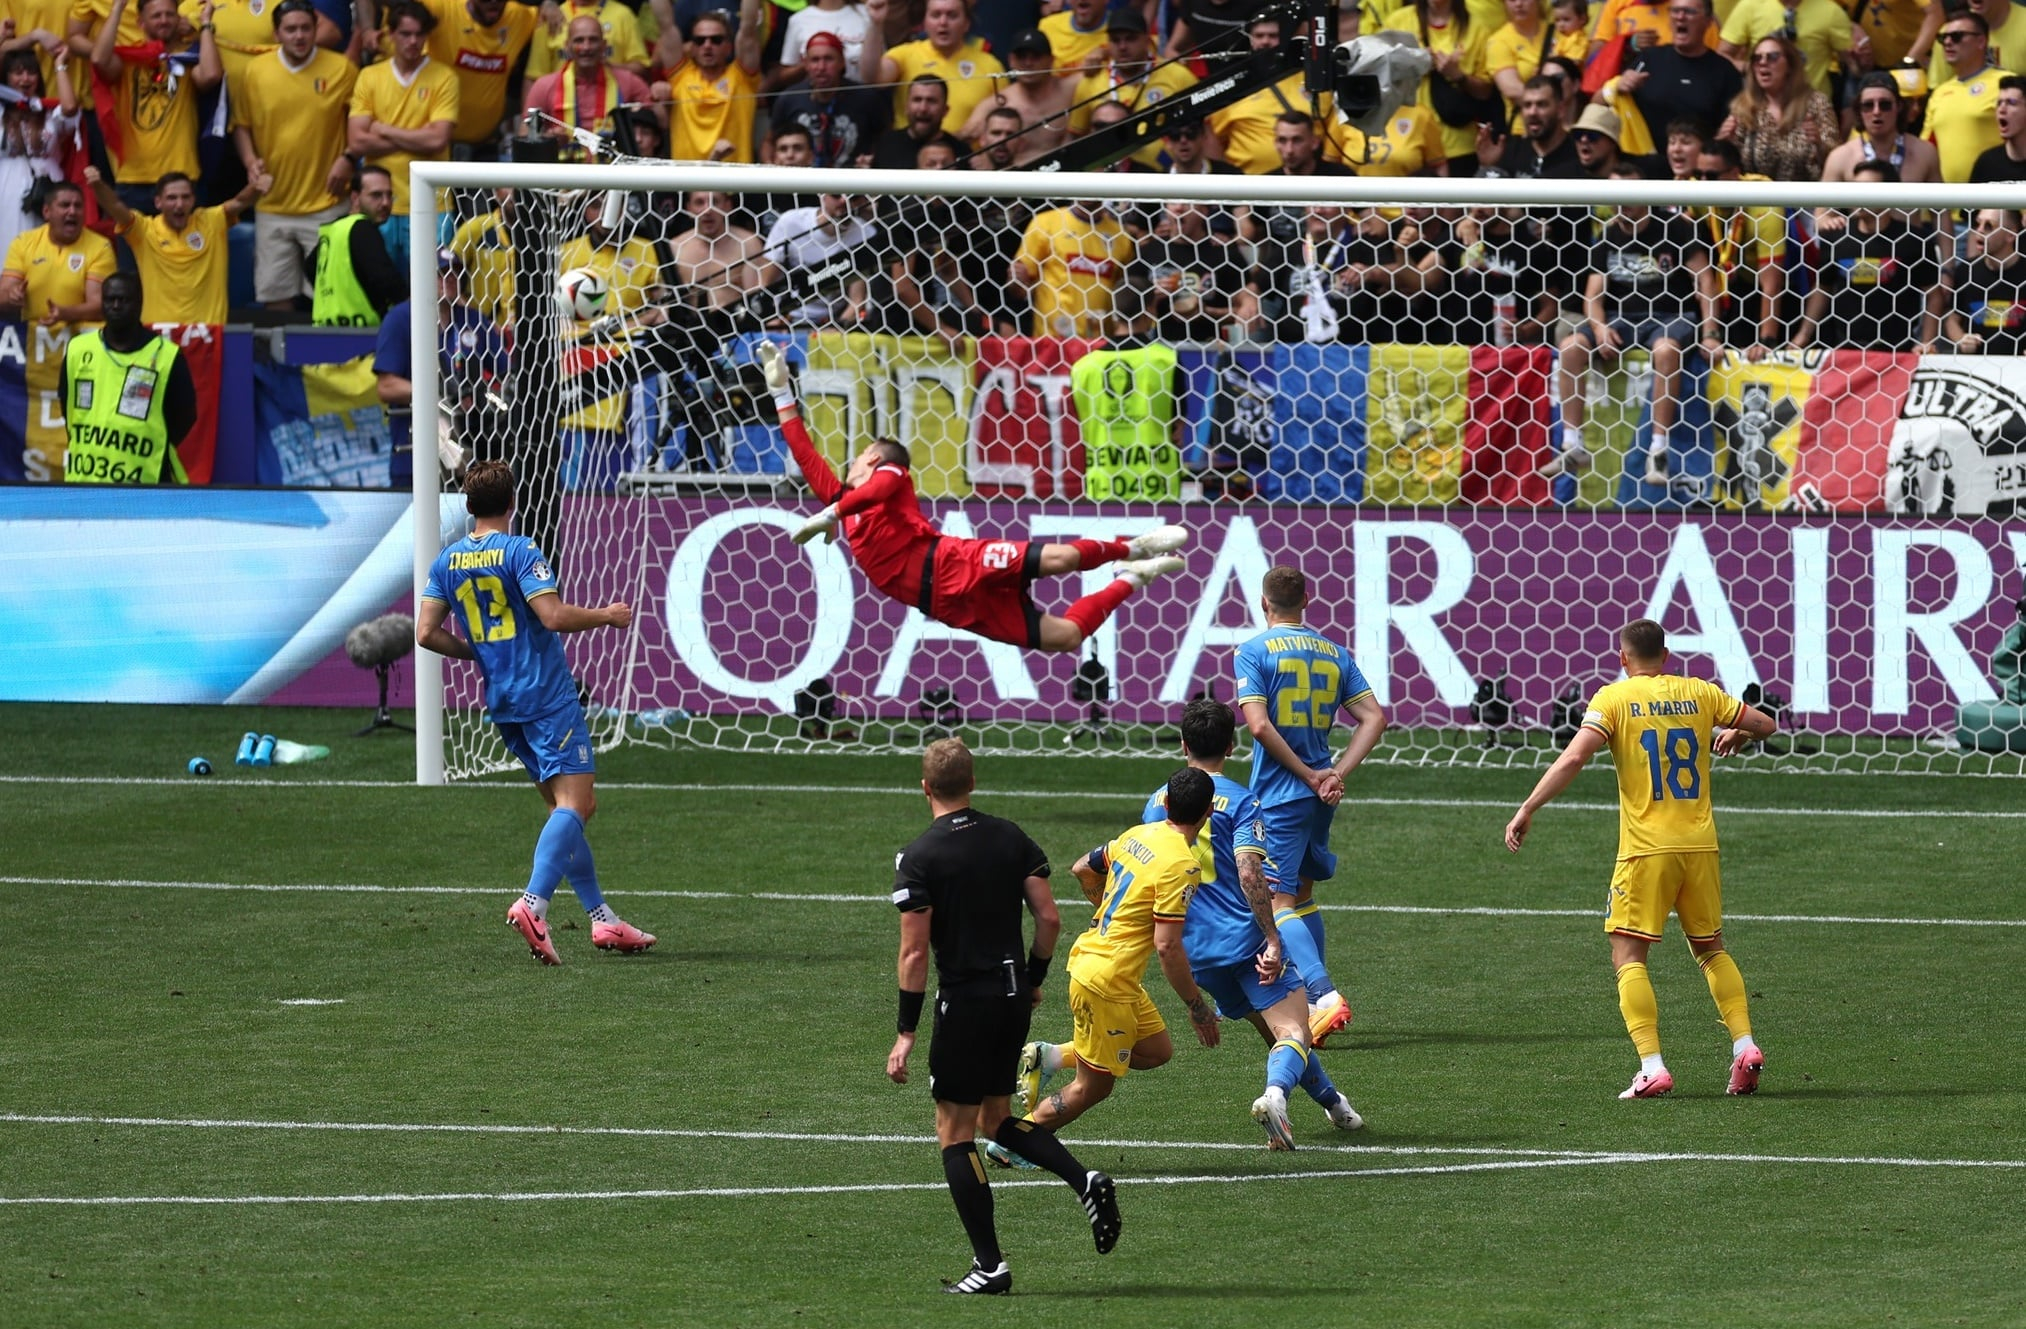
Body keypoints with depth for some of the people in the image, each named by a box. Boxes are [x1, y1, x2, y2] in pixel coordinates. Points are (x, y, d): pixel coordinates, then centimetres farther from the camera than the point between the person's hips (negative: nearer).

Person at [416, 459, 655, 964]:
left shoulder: (447, 562, 9)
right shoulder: (519, 552, -10)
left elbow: (427, 633, 7)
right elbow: (554, 615, -19)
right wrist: (608, 616, -3)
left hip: (502, 702, 7)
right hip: (547, 696, -7)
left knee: (569, 804, 15)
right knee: (574, 801, -13)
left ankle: (601, 917, 14)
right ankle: (533, 903, -32)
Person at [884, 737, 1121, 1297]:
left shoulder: (918, 858, -11)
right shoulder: (1011, 838, 4)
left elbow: (915, 951, -14)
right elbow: (1049, 919, 3)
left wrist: (906, 1033, -10)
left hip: (964, 1002, -6)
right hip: (1014, 998, 6)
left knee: (955, 1134, 3)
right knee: (996, 1119, 21)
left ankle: (989, 1265, -1)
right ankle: (1086, 1181, -1)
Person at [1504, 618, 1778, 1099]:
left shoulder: (1614, 698, -3)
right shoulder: (1699, 693, 8)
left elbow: (1574, 757, -14)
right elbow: (1765, 724, 16)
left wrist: (1527, 810, -11)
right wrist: (1735, 735, 38)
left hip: (1646, 847, -4)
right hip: (1700, 844, 4)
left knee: (1628, 956, -1)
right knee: (1711, 950, 20)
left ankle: (1652, 1065, -15)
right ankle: (1744, 1045, 6)